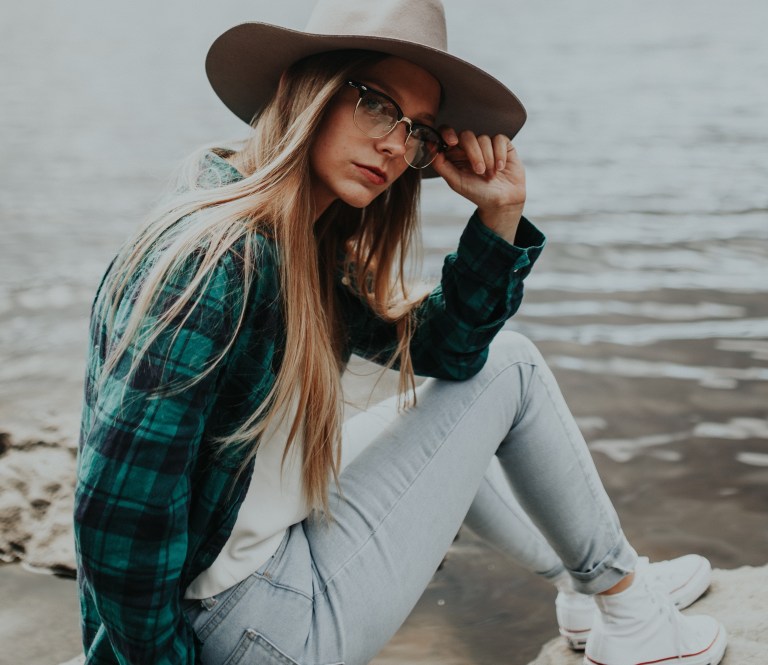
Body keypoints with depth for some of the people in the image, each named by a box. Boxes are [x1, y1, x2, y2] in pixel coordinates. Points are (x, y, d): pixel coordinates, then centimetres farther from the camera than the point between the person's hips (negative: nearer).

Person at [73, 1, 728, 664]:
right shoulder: (218, 262, -26)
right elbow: (118, 521, -27)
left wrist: (500, 212, -6)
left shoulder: (303, 248, 3)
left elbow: (444, 344, 4)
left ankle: (590, 580, 39)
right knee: (512, 367, -3)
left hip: (272, 537, 9)